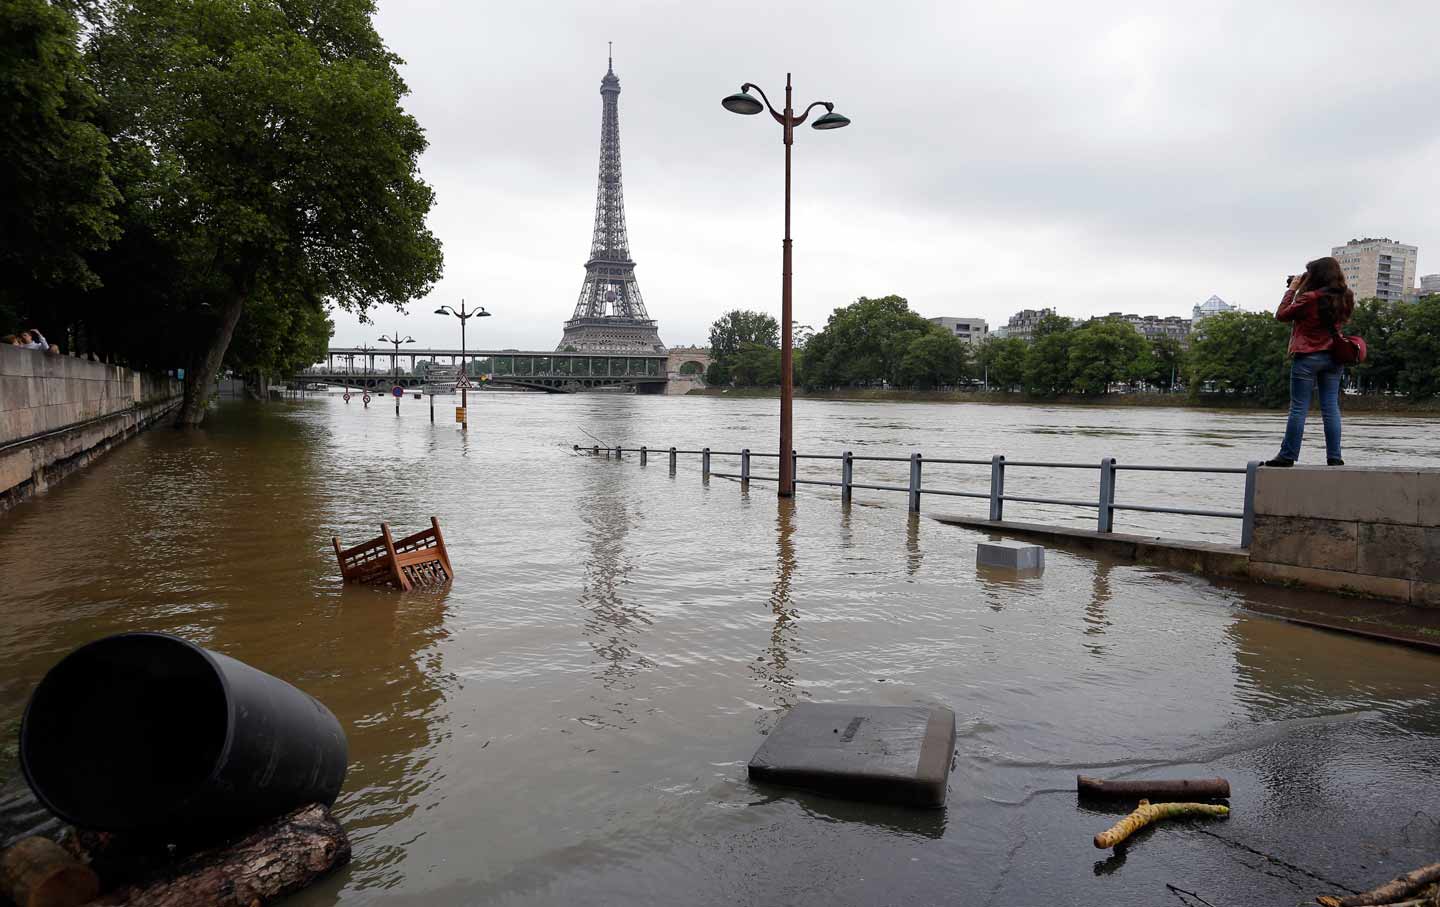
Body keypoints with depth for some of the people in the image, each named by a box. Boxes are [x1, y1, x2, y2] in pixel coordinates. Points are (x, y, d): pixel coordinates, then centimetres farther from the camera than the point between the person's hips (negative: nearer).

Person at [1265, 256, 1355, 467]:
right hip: (1334, 358, 6)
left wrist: (1292, 289, 3)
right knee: (1331, 408, 7)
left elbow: (1281, 315, -5)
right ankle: (1334, 457, 7)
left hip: (1307, 358, -6)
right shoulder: (1344, 299, 4)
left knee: (1299, 408, -2)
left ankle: (1287, 456, 1)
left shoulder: (1309, 298, -14)